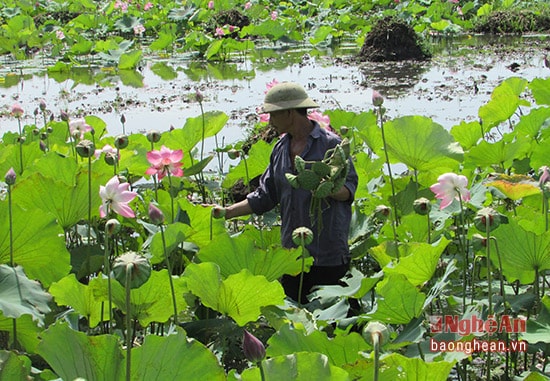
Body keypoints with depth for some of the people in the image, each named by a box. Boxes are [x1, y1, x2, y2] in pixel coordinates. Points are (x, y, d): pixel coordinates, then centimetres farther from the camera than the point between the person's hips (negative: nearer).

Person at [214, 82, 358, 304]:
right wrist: (226, 212, 9)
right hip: (292, 252, 6)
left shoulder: (331, 144, -6)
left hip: (329, 255, -6)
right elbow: (266, 196, 16)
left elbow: (350, 187, -6)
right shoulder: (280, 149, 14)